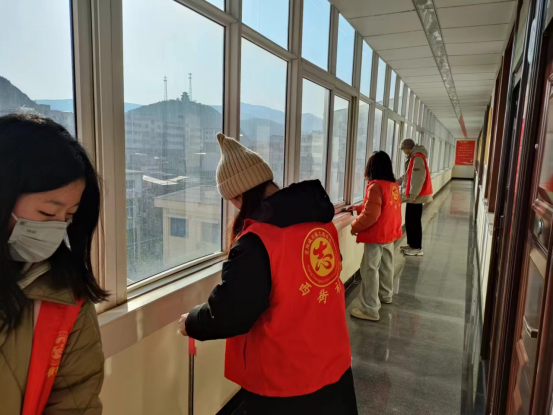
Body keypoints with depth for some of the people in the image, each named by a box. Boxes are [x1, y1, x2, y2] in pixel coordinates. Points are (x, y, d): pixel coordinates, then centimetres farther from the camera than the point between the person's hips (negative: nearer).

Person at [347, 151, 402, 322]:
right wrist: (358, 208, 20)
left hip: (376, 236, -9)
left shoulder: (375, 186, -22)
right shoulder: (393, 184, 5)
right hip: (390, 233, 9)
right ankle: (386, 295, 43)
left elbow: (371, 215, -24)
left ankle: (370, 310, 0)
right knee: (386, 266, 24)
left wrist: (355, 226, -10)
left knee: (369, 270, -3)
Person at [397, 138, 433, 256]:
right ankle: (411, 244, 23)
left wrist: (413, 195, -24)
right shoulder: (413, 157, 17)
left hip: (416, 196, -10)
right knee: (410, 221, 14)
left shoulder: (417, 157, -16)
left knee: (414, 222, -6)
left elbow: (418, 178, -23)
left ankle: (417, 248, 0)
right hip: (413, 195, 10)